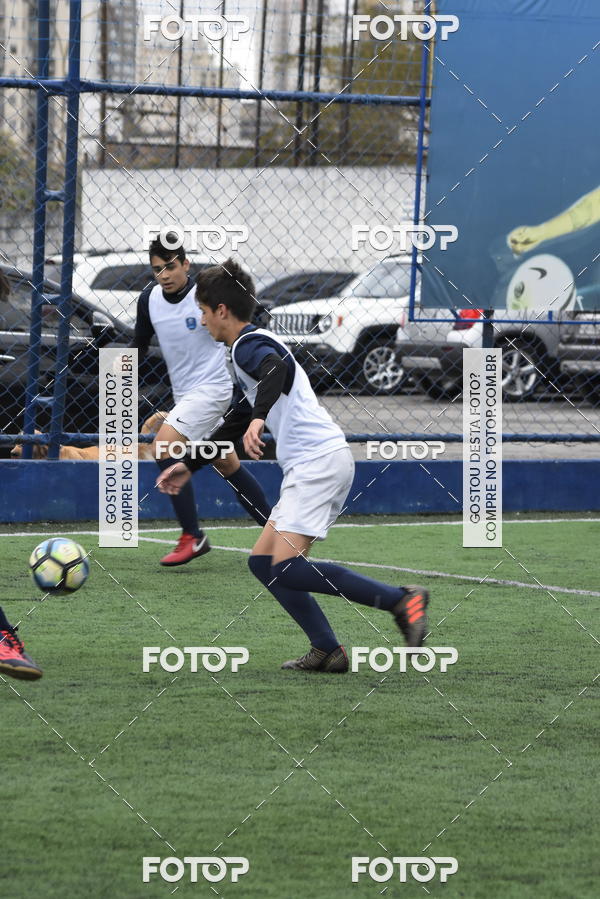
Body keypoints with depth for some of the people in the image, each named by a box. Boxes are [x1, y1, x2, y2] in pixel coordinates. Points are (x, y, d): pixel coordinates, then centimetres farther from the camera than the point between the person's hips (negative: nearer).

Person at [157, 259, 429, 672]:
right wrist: (190, 465, 40)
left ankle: (402, 600, -19)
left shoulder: (249, 344, -5)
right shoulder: (256, 344, 27)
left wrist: (259, 418, -45)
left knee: (286, 568, -19)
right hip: (312, 466, 10)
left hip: (319, 460, -10)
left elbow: (276, 368, -31)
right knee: (263, 561, 8)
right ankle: (327, 650, 0)